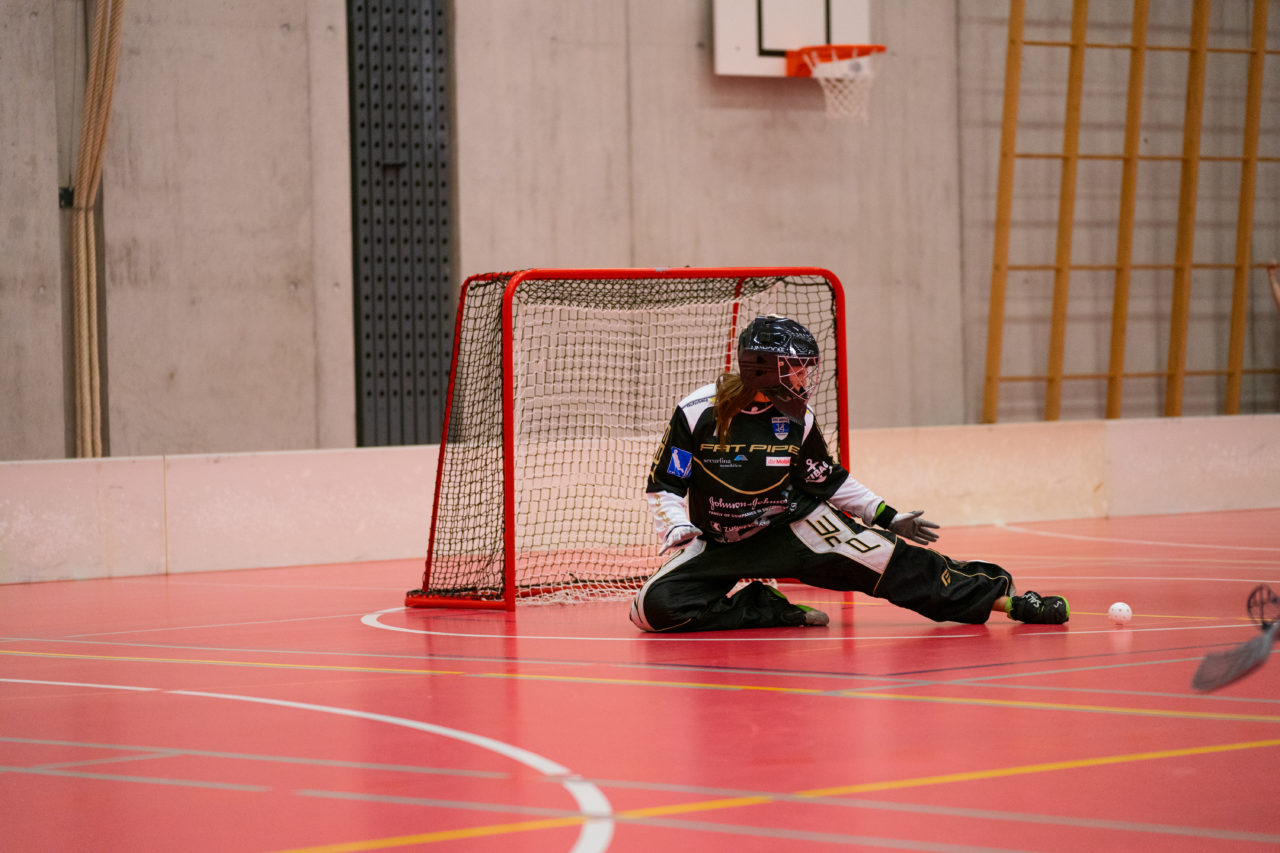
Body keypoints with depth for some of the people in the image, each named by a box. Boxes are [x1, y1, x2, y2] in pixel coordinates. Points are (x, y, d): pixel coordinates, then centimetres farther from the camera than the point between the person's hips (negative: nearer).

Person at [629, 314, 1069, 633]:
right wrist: (679, 534, -25)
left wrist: (889, 517, 8)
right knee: (655, 605, -25)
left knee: (879, 556, -18)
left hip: (792, 526, 1)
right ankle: (764, 610, -11)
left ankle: (999, 596, -16)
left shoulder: (796, 421, -4)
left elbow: (829, 481, 11)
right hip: (717, 543, -1)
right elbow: (664, 487, -8)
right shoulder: (697, 413, -15)